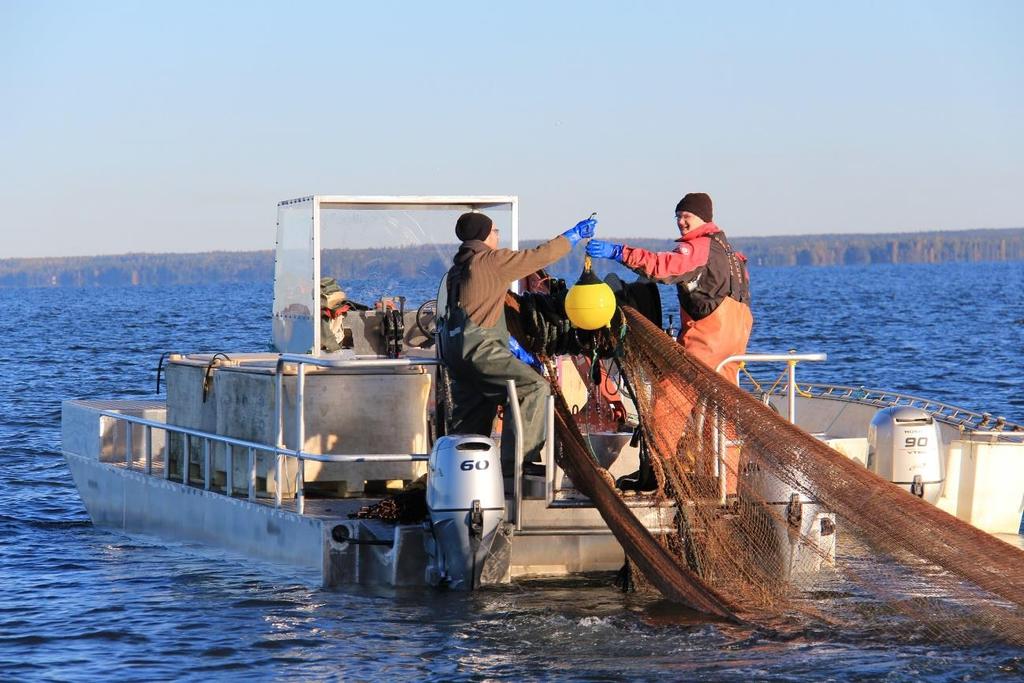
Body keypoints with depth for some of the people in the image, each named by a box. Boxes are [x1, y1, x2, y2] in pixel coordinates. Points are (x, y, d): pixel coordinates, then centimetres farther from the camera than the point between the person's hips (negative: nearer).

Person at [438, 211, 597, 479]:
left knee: (471, 417, 17)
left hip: (456, 352, 10)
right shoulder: (491, 260, -7)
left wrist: (511, 346, 28)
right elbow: (539, 256, -4)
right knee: (534, 388, -11)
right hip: (478, 349, -10)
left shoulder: (460, 266, 22)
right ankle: (516, 459, -15)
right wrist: (574, 235, 9)